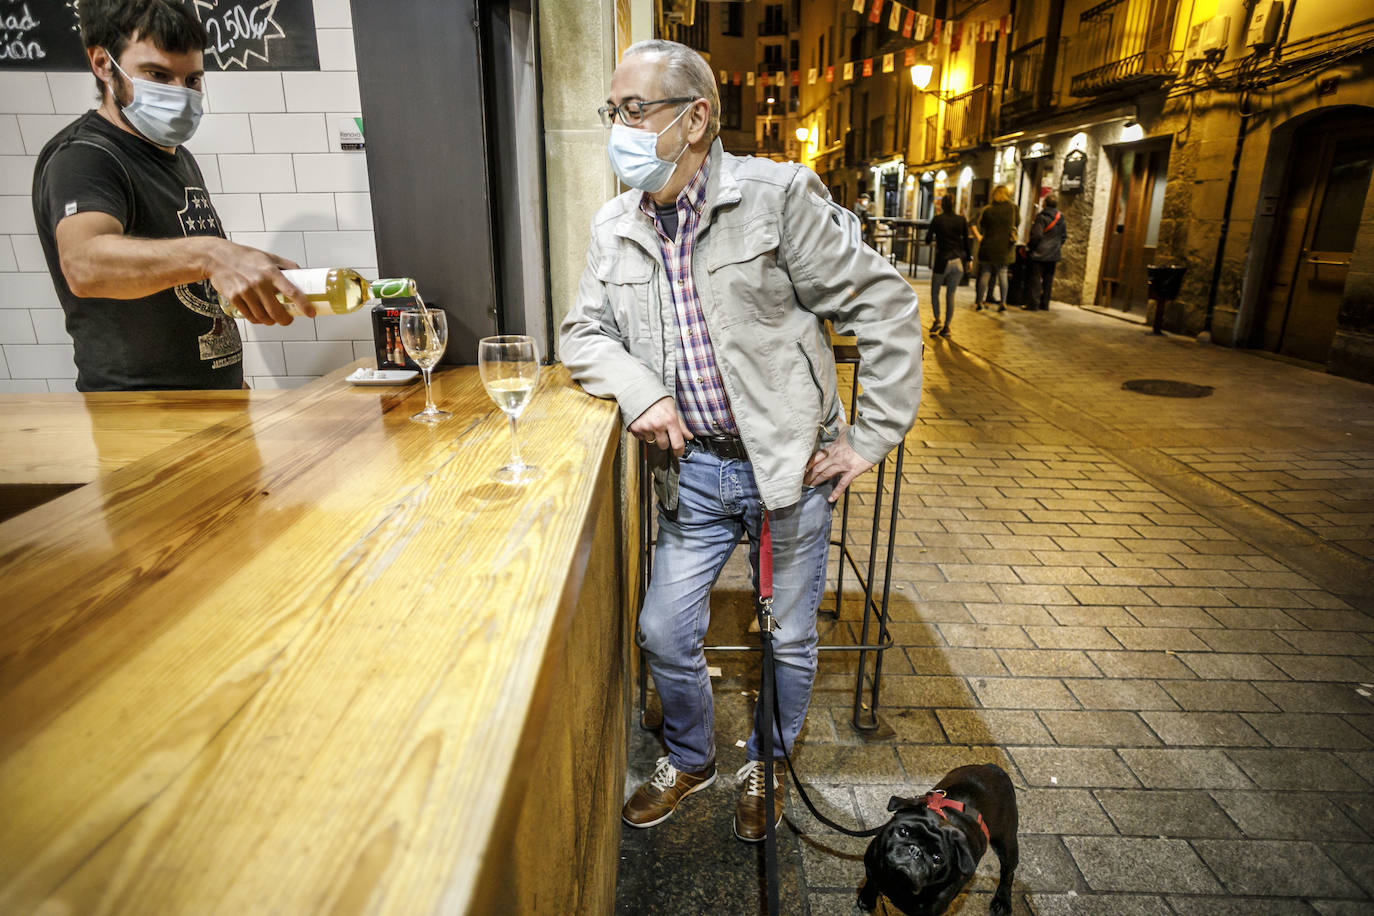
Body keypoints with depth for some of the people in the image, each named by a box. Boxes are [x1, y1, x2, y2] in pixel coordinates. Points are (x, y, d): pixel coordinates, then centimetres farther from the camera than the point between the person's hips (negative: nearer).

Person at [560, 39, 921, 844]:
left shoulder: (779, 195, -11)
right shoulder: (614, 228, 4)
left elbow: (887, 307, -9)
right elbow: (584, 333, 10)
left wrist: (871, 439, -10)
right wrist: (639, 391, -11)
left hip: (792, 465, -3)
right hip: (694, 470, 4)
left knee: (790, 640, 12)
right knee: (665, 633, 10)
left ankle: (766, 764, 42)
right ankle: (691, 760, 41)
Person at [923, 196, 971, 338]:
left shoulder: (937, 220, -4)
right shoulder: (962, 220, 3)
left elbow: (927, 240, 1)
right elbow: (966, 241, 5)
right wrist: (967, 259, 15)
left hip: (942, 260, -3)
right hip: (958, 260, 3)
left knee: (935, 292, 14)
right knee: (950, 295, 10)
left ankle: (937, 320, 0)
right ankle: (947, 327, 10)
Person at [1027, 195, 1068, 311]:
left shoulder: (1041, 216, -12)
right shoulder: (1060, 217, 7)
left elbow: (1036, 235, -16)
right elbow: (1064, 235, 13)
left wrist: (1031, 246, -2)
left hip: (1040, 253, -6)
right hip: (1054, 254, 6)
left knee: (1037, 277, -5)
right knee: (1048, 279, 11)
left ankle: (1033, 303, -8)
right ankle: (1045, 303, 15)